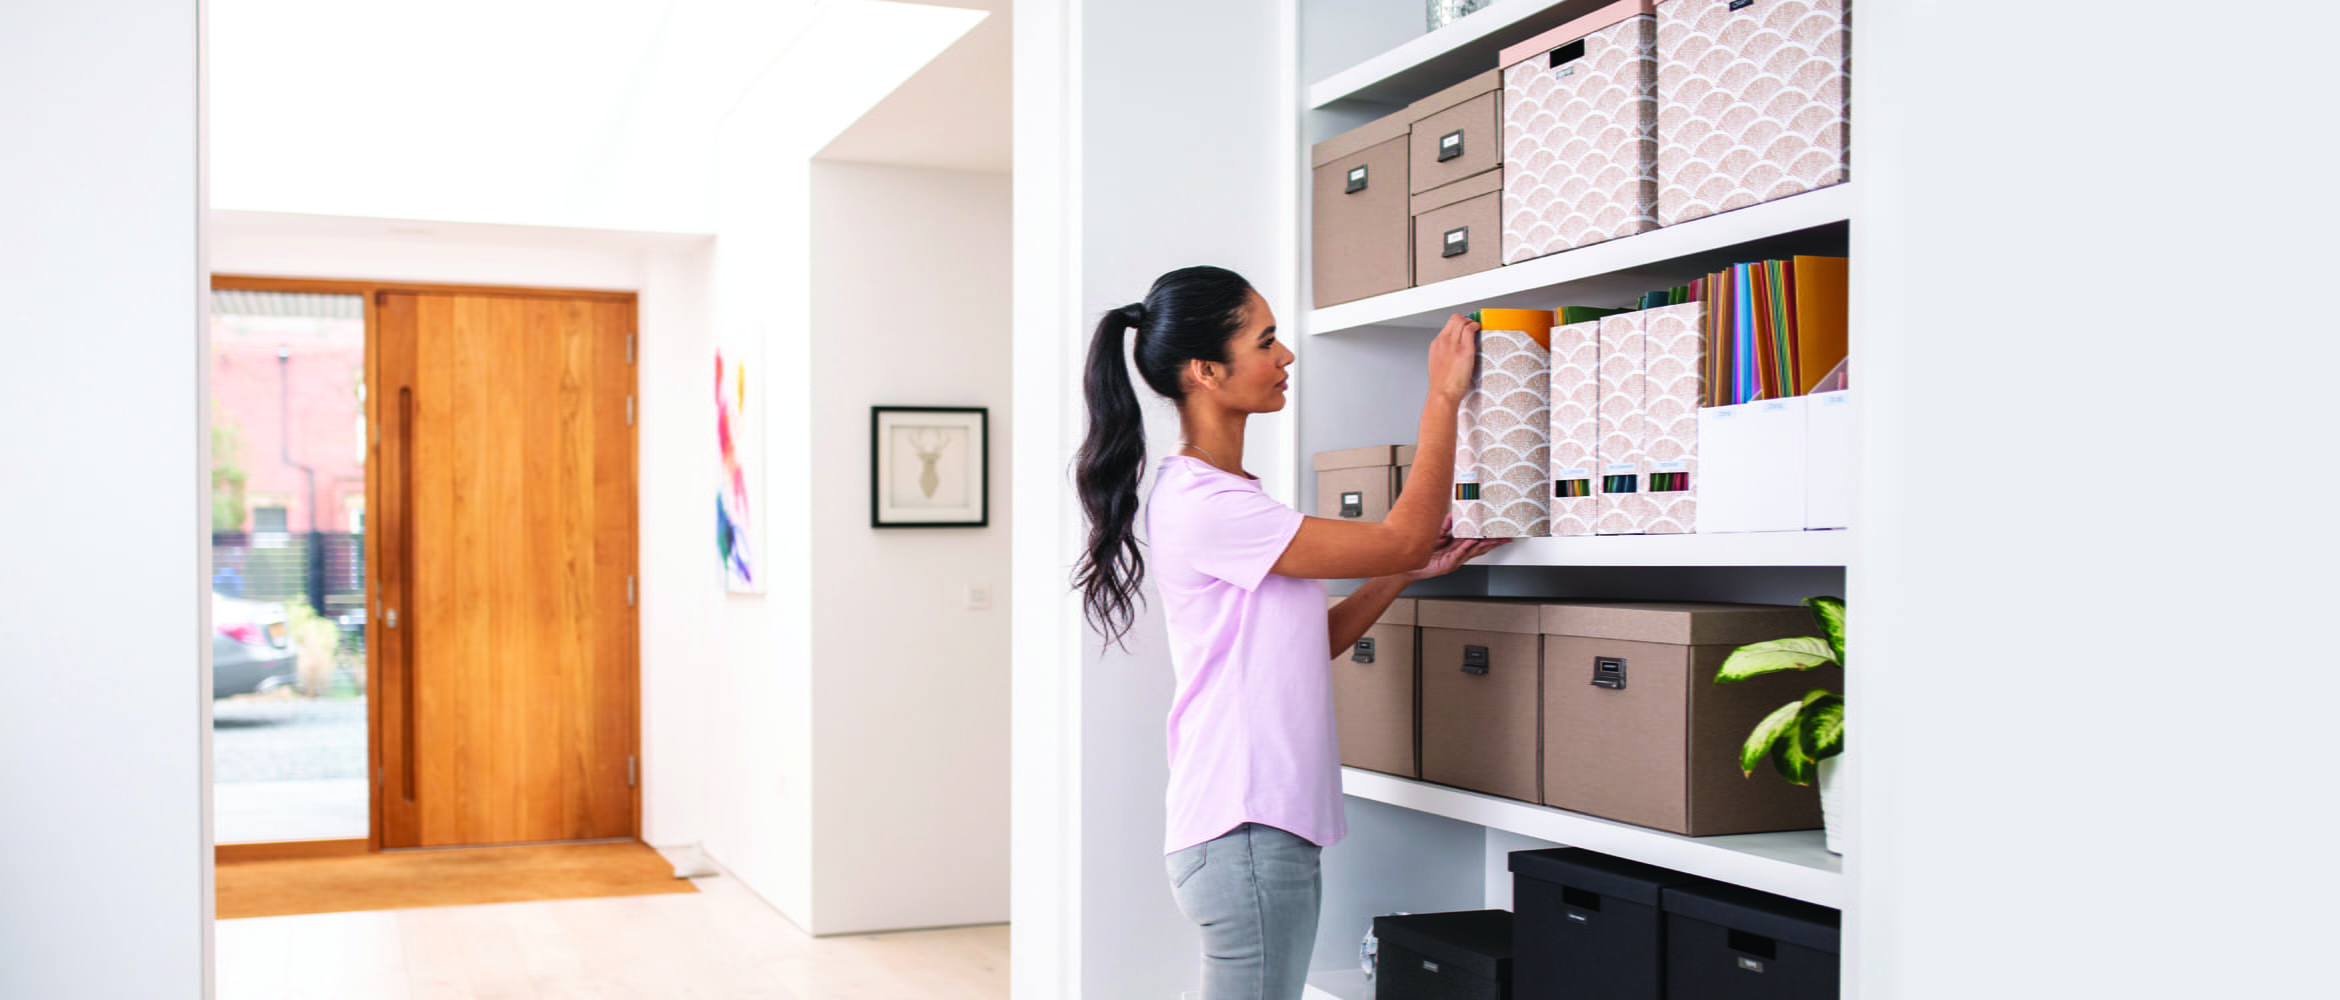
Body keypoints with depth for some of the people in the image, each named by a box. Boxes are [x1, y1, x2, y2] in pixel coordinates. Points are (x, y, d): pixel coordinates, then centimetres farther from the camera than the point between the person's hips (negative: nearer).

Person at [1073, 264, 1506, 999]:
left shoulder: (1223, 497, 15)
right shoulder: (1197, 505, -17)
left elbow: (1310, 643, 19)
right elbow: (1402, 536, -15)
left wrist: (1409, 572, 10)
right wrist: (1443, 398, -7)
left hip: (1270, 825, 10)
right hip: (1245, 831, -10)